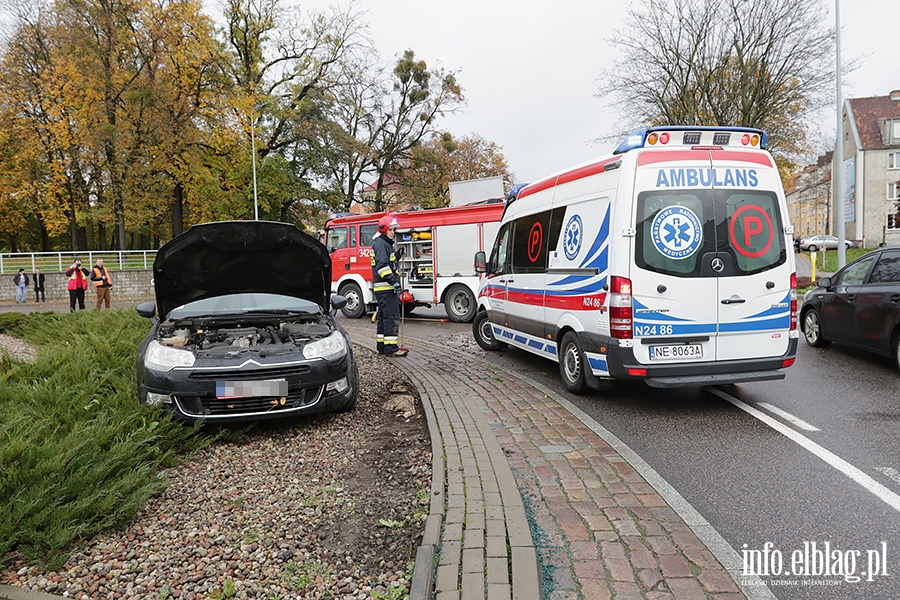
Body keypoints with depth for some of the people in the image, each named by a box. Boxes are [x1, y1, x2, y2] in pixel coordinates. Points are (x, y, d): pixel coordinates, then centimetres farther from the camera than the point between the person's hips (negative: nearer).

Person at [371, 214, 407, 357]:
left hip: (387, 287, 11)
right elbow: (382, 265, -22)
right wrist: (394, 281, -26)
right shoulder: (380, 243, -12)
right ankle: (390, 347, -12)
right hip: (385, 287, -11)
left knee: (383, 316, 13)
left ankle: (382, 345, 20)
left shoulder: (387, 243, 21)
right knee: (391, 316, -12)